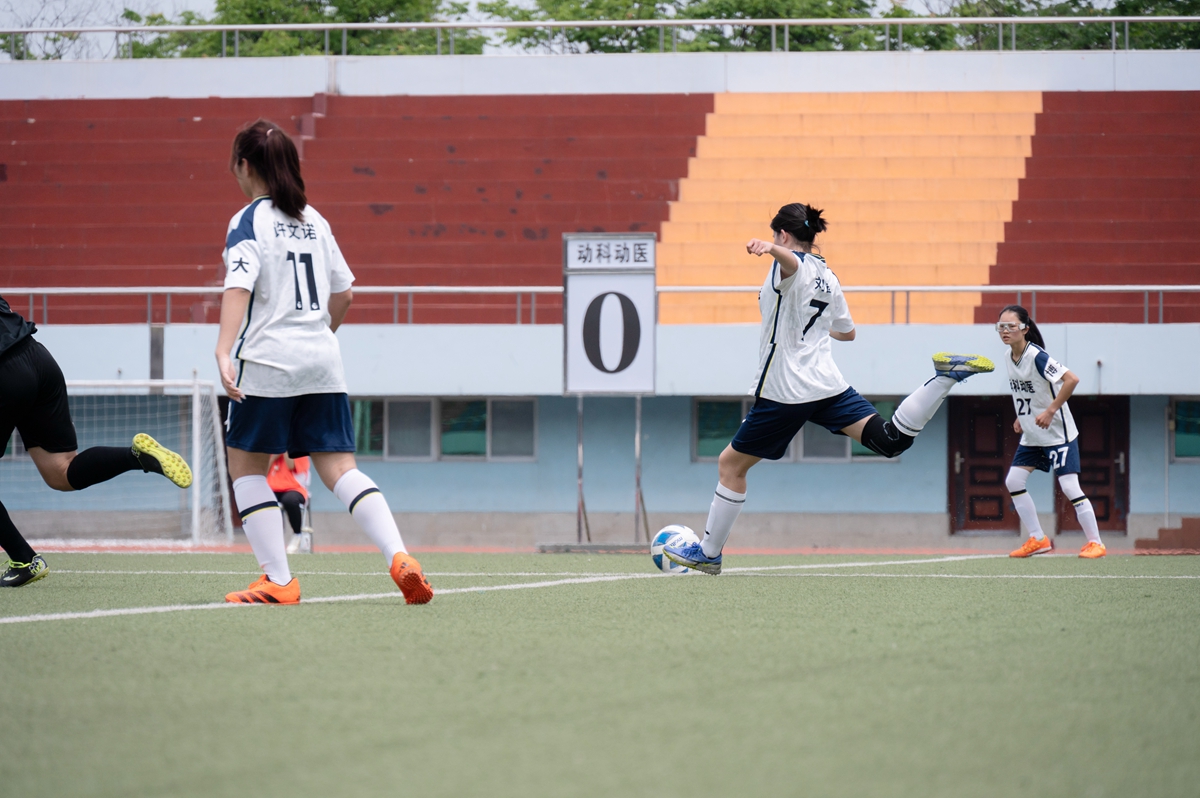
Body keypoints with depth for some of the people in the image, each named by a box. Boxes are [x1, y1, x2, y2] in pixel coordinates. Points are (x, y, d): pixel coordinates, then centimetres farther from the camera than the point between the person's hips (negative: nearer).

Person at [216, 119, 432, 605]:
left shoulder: (249, 222, -5)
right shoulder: (314, 220, 15)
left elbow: (238, 289, -21)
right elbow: (343, 294, 20)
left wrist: (223, 352, -31)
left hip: (267, 361, -6)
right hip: (323, 363, 6)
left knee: (246, 467, 9)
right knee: (339, 468, 2)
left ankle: (278, 580, 2)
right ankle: (399, 557, -18)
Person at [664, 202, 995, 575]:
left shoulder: (792, 263, -6)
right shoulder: (828, 277, 18)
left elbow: (791, 261, -34)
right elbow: (847, 331, 32)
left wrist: (769, 248, -57)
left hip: (785, 391, -7)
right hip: (827, 385, 7)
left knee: (730, 464, 8)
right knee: (890, 441, -5)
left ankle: (708, 553, 13)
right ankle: (946, 377, -21)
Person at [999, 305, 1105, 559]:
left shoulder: (1037, 357, -22)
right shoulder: (1009, 357, 4)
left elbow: (1071, 379, -29)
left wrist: (1051, 410, -29)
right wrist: (1022, 417, 11)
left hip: (1058, 433, -9)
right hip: (1032, 436, 9)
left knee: (1069, 486, -12)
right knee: (1013, 481, 3)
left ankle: (1095, 543, -3)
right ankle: (1038, 540, 12)